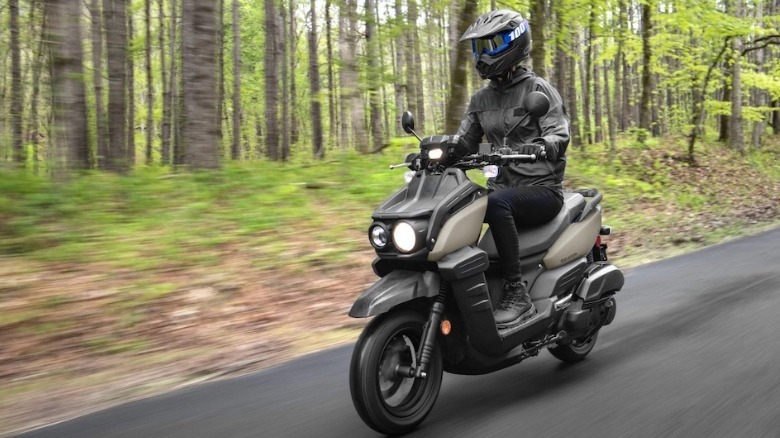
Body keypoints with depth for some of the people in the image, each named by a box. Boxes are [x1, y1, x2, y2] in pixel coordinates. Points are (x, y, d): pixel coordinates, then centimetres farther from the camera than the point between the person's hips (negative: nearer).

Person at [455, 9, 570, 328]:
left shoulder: (539, 89, -4)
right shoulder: (480, 99, 15)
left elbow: (558, 138, -16)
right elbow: (463, 143, 13)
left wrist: (519, 151, -37)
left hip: (542, 191, -6)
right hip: (504, 188, 6)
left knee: (496, 203, -37)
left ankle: (517, 293, -31)